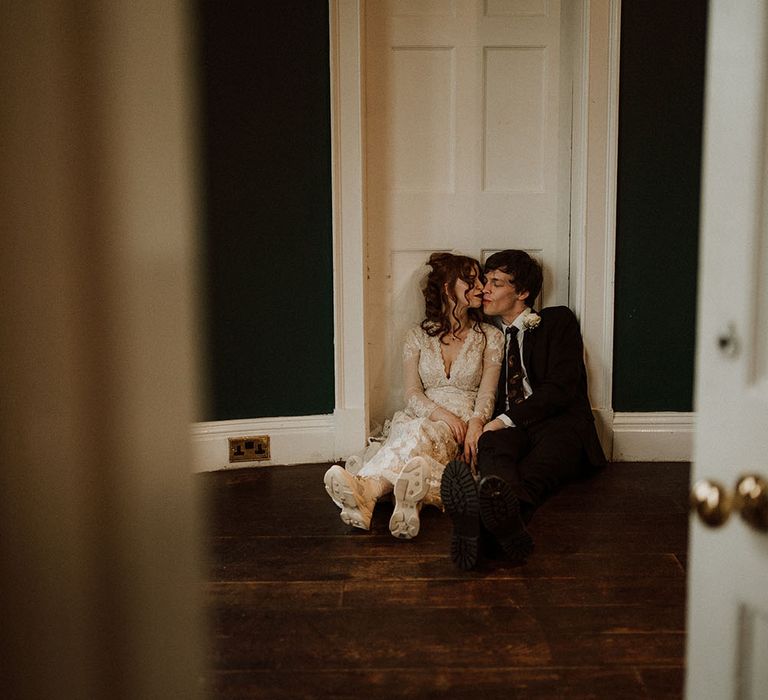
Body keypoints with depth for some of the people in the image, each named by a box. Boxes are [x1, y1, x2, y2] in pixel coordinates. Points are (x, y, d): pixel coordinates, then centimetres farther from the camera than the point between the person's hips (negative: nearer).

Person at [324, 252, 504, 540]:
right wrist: (442, 413, -17)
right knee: (416, 435, -37)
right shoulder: (418, 336, 13)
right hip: (417, 419, 2)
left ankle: (366, 488, -65)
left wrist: (475, 423, -22)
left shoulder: (490, 337, 12)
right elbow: (412, 394, 3)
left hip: (463, 426, -2)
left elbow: (487, 394, 1)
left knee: (424, 433, -37)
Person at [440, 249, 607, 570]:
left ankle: (499, 517, -73)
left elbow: (560, 389, 0)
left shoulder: (558, 321, 14)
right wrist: (484, 425, -4)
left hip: (558, 423, -2)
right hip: (508, 429, 2)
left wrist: (505, 420, -11)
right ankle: (507, 522, -70)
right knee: (492, 446, -37)